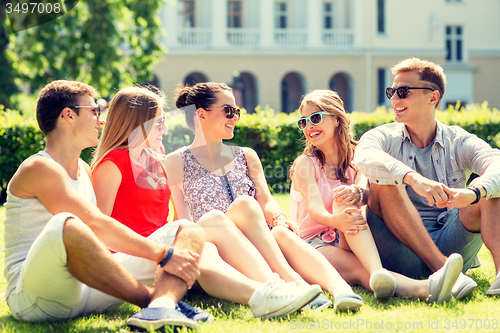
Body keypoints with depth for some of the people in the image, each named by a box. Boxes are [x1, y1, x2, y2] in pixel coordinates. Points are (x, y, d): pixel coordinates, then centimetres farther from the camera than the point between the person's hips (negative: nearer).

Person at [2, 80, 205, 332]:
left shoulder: (83, 170, 23)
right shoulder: (39, 169, -8)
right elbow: (97, 225, -17)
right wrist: (163, 254, -19)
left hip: (90, 287, 9)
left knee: (189, 232, -2)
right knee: (64, 226, -42)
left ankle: (160, 307, -37)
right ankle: (156, 299, -25)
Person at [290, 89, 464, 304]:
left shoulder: (354, 161, 14)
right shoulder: (306, 163, 3)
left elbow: (370, 194, -9)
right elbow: (314, 207, -16)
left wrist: (359, 193, -36)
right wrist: (335, 220, -42)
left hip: (348, 242, 3)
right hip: (314, 243, -2)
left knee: (345, 199, -31)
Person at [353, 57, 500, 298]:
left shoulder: (459, 142, 7)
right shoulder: (384, 137, 5)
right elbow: (364, 158, -21)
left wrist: (472, 193, -37)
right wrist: (413, 178, -39)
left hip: (451, 246, 1)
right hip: (401, 256, -1)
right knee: (383, 181, -23)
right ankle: (442, 269, -34)